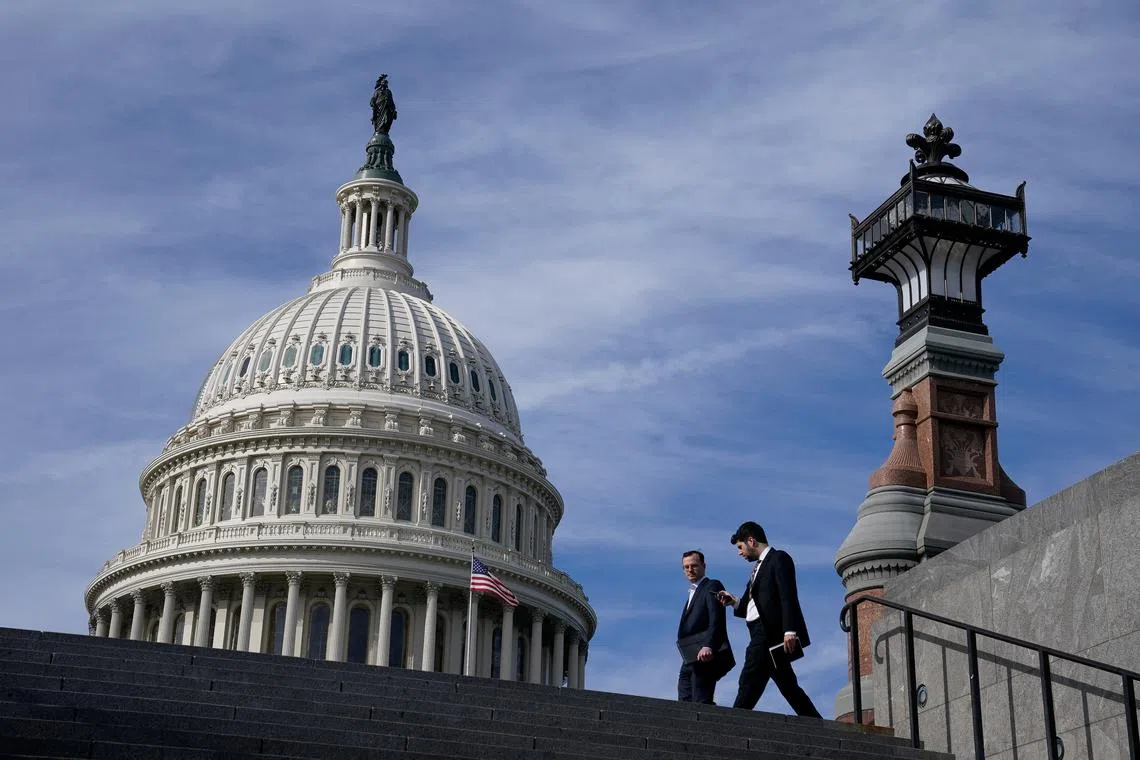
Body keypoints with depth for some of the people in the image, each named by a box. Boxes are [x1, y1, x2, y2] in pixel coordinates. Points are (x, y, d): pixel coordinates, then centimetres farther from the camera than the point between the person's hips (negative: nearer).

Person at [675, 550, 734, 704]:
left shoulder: (712, 586, -1)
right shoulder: (693, 593, 27)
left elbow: (716, 620, -15)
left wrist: (708, 646, -29)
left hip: (705, 656, -9)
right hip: (691, 659, 9)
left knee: (701, 702, -14)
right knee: (685, 702, 3)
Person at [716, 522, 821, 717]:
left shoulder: (779, 558, -1)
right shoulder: (758, 567, 25)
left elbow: (788, 597, -14)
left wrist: (790, 631, -23)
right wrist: (735, 603, 7)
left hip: (770, 634, -9)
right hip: (762, 634, 10)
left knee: (749, 684, -13)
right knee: (788, 687, 8)